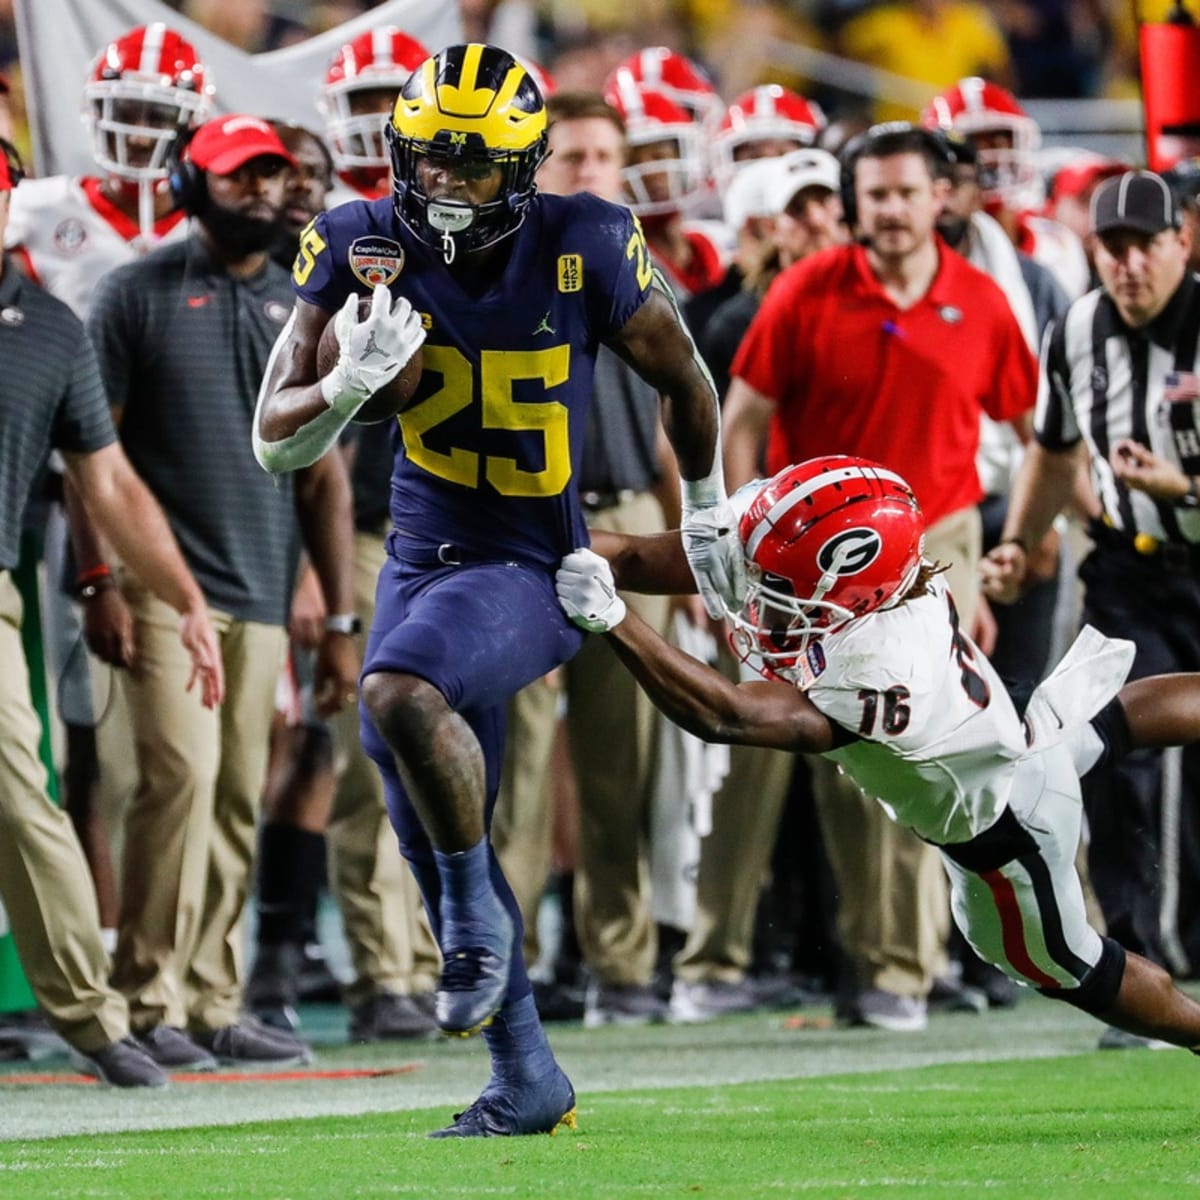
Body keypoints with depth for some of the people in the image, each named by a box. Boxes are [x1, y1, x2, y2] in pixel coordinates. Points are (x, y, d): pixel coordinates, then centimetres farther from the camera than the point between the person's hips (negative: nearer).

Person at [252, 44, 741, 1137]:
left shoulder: (582, 250, -15)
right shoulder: (364, 248, -7)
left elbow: (681, 378, 3)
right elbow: (276, 442, -7)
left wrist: (707, 516, 15)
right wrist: (353, 382, -27)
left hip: (531, 572, -5)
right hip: (421, 557, 5)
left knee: (401, 692, -34)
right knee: (433, 836, 10)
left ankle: (477, 913, -11)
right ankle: (528, 1080, 24)